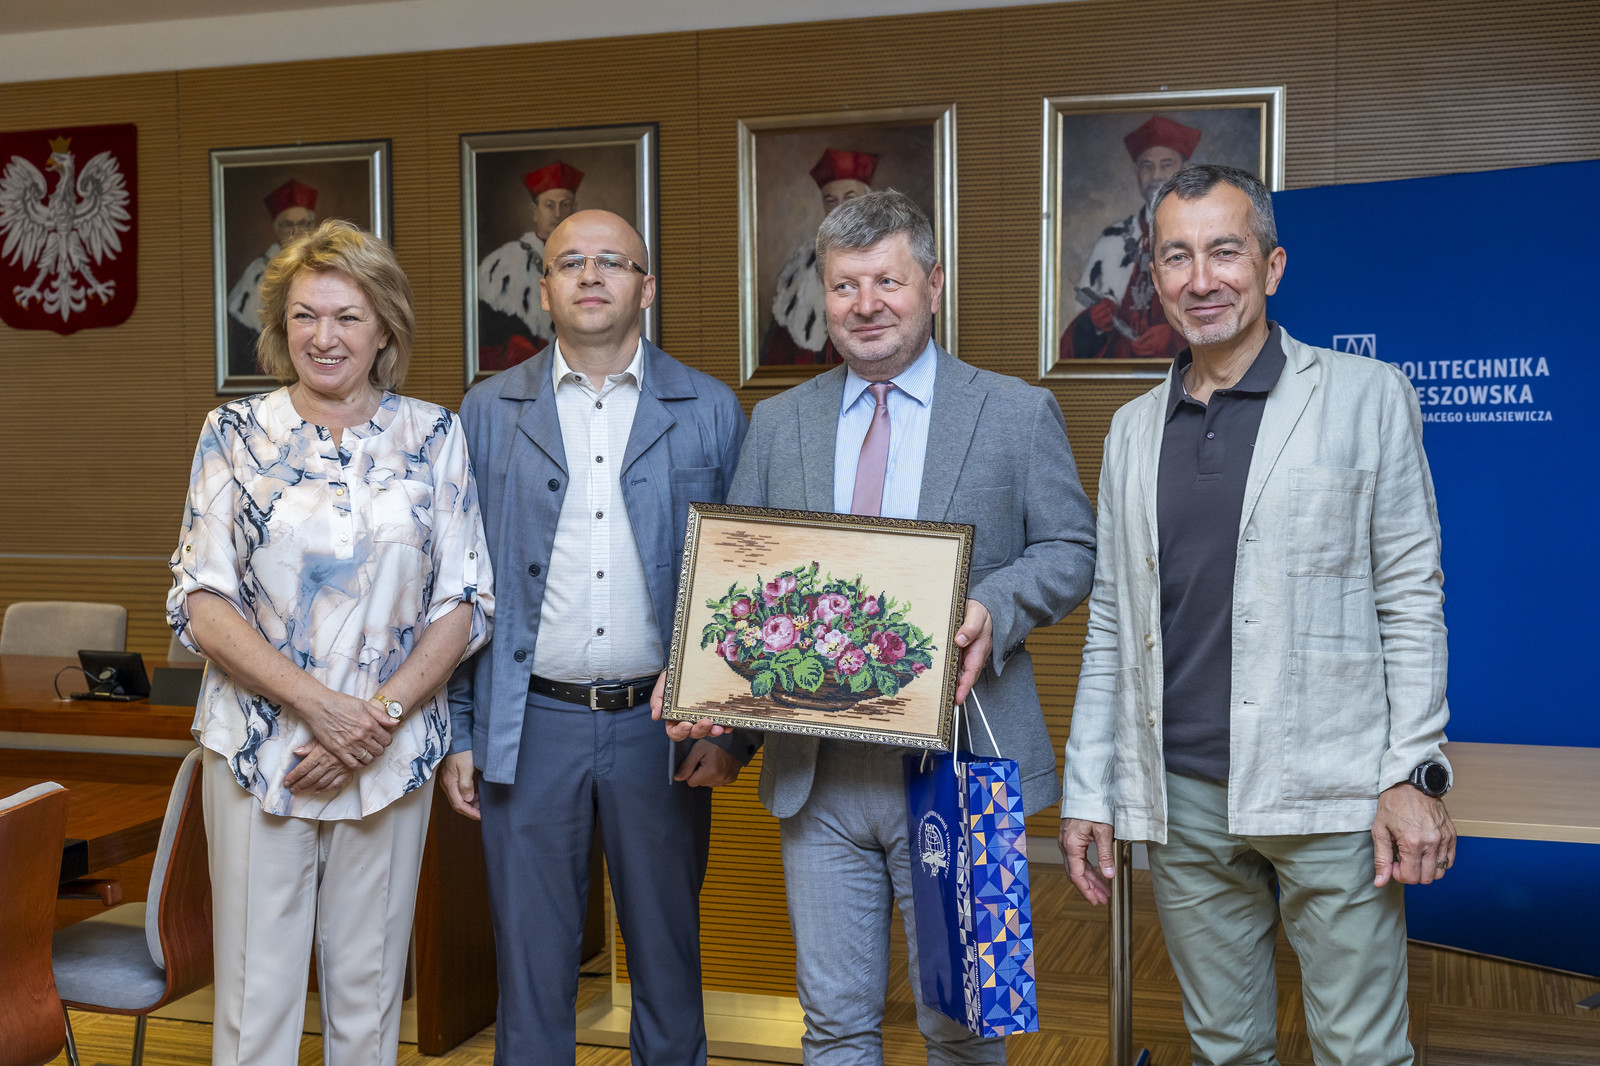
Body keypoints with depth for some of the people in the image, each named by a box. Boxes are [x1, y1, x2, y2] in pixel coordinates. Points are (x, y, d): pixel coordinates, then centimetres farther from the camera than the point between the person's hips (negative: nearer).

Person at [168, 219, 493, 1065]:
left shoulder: (433, 436, 3)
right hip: (257, 746, -1)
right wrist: (319, 704, -15)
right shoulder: (234, 433, 2)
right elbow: (200, 602, -3)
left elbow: (466, 603, 1)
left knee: (368, 993, 11)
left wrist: (382, 713, -12)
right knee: (256, 996, 5)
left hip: (392, 755, 1)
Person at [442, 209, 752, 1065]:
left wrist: (732, 728, -4)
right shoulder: (489, 413, 5)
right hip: (530, 728, 0)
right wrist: (457, 734, 3)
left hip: (661, 727, 0)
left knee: (668, 960, 13)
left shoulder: (710, 411, 3)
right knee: (531, 967, 10)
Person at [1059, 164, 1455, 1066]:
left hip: (1328, 791, -3)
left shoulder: (1367, 397, 1)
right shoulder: (1135, 428, 12)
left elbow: (1411, 598, -2)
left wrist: (1416, 775, -9)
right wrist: (1088, 792, 10)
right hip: (1183, 795, 4)